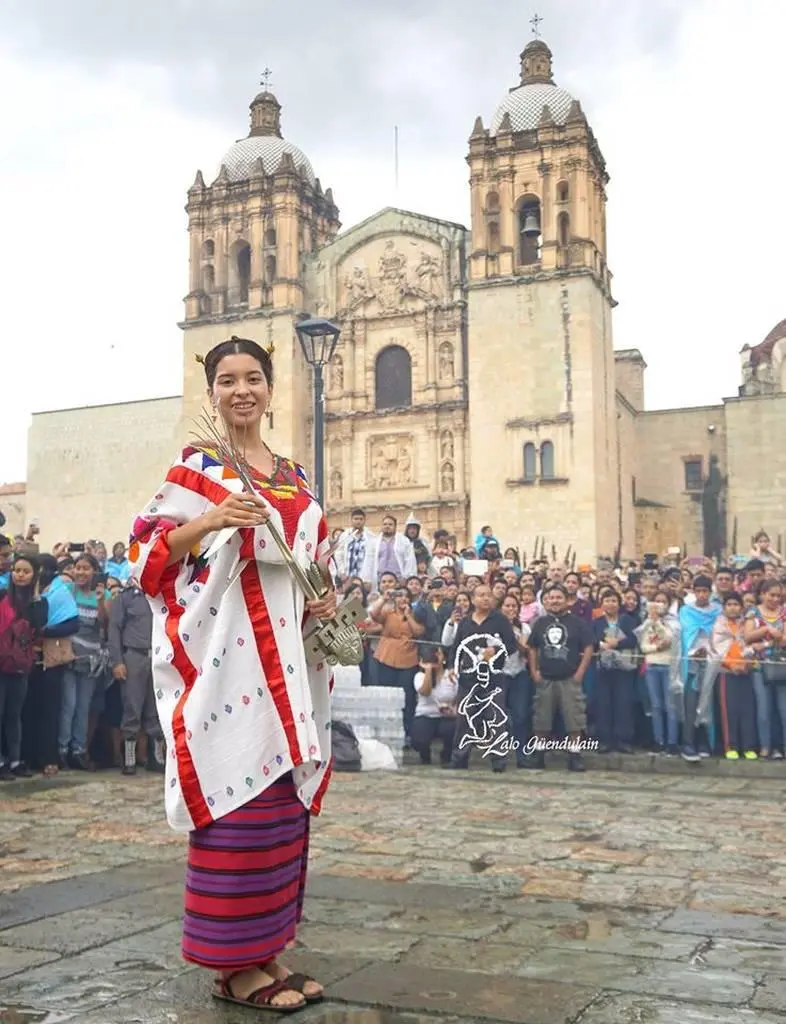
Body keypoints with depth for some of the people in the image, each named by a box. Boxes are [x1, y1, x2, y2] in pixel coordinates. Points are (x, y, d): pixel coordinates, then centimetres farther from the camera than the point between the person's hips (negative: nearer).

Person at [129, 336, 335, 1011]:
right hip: (228, 651, -6)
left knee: (284, 798, 9)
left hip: (285, 655, 7)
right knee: (238, 799, -7)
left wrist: (328, 596, 4)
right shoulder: (196, 466, 0)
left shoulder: (293, 475, 17)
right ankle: (232, 963, 5)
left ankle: (268, 948, 20)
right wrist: (208, 522, -21)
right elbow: (149, 550, -6)